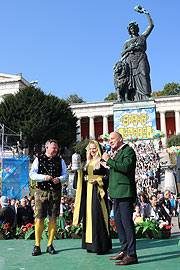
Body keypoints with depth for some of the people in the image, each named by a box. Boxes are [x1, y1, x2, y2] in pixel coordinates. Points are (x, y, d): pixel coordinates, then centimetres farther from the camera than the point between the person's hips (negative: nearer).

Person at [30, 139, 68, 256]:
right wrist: (44, 177, -15)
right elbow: (32, 174, 0)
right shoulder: (38, 160, 6)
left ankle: (50, 245, 15)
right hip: (41, 192, -2)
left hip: (56, 192, 2)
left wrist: (59, 179, -10)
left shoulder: (60, 161, 12)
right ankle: (37, 246, 9)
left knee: (53, 218, 4)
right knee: (40, 219, -1)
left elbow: (65, 175, 11)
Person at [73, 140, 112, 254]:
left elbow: (108, 176, -10)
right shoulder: (87, 163, 16)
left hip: (97, 191, -7)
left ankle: (102, 245, -2)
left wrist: (97, 181, -20)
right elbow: (83, 176, 18)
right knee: (89, 216, 7)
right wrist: (78, 169, 3)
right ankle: (91, 244, 15)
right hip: (88, 192, 7)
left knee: (98, 216, -8)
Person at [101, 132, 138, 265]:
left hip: (125, 192, -10)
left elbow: (125, 167, -22)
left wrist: (109, 160, -17)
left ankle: (131, 255, -1)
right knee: (118, 221, 13)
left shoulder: (128, 150, -7)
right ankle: (124, 251, 23)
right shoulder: (118, 153, 21)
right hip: (117, 193, 10)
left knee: (127, 222, -7)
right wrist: (108, 166, 13)